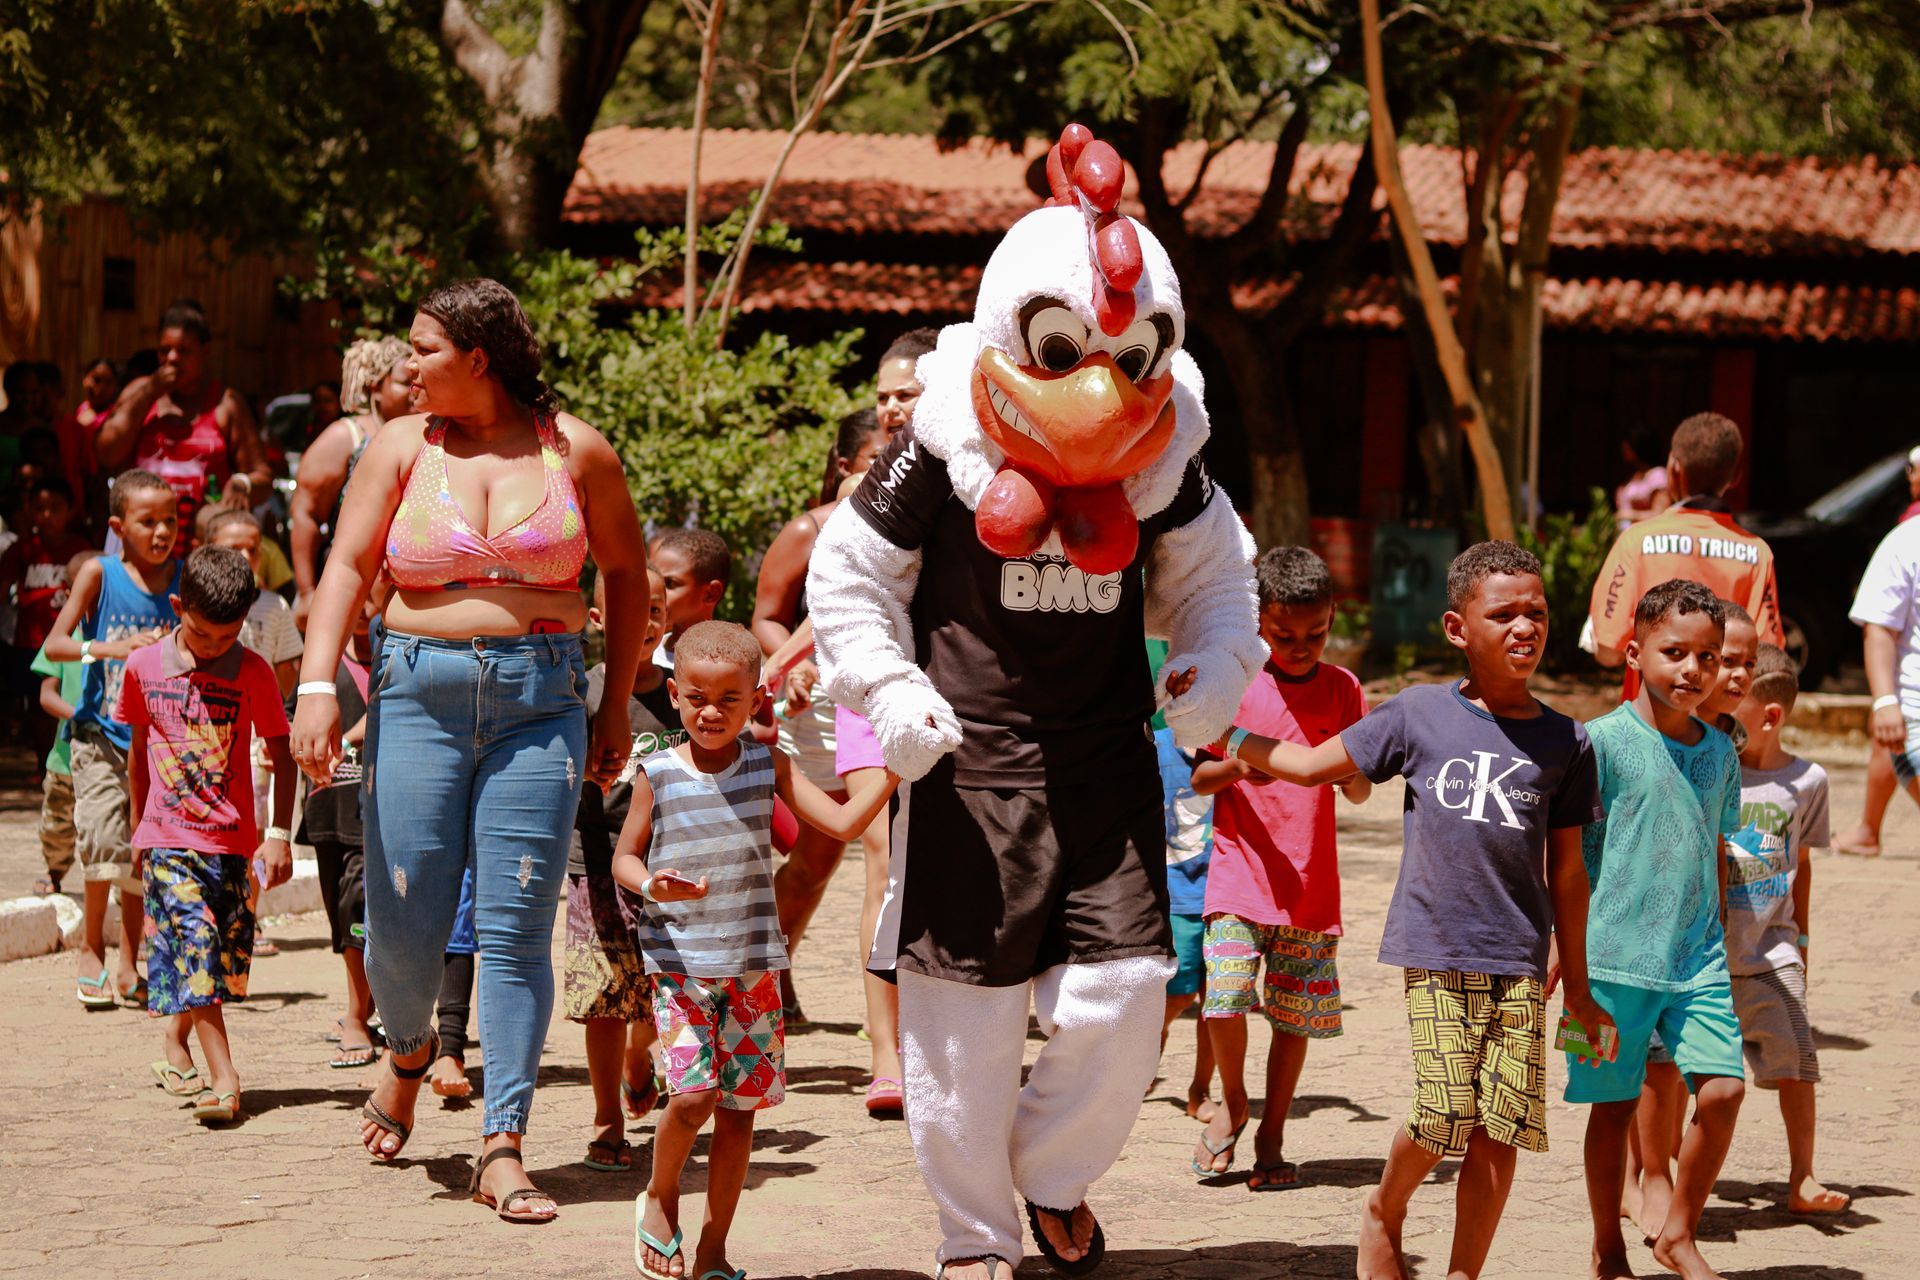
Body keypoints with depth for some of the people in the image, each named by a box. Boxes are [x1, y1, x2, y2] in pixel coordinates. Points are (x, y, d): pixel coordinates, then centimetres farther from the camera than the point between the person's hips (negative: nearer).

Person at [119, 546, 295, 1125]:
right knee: (195, 941, -15)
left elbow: (281, 755, 2)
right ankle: (223, 1078, -18)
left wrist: (280, 833, -4)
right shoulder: (144, 666, 2)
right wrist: (140, 823, 20)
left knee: (229, 956, 6)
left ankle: (177, 1033, 34)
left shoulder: (253, 673, -2)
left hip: (232, 836, 1)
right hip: (168, 837, -1)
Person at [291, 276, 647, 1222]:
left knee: (517, 928, -6)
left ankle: (504, 1148, -1)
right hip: (419, 695, 1)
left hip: (540, 703, 0)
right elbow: (346, 568, -2)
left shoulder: (574, 449, 5)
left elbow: (626, 573, 14)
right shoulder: (402, 447, 5)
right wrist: (317, 685, -16)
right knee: (403, 922, -1)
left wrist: (616, 706, 11)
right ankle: (409, 1051, 34)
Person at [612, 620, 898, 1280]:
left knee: (740, 1106, 4)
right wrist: (651, 884, -19)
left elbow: (844, 822, -6)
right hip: (678, 962, -2)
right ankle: (660, 1200, 13)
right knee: (694, 1093, -16)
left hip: (752, 964, 2)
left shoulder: (769, 766, 0)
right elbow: (625, 856, 3)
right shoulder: (658, 773, -5)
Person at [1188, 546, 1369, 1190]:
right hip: (1240, 872, -2)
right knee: (1225, 995, -15)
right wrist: (1238, 767, -18)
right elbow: (1199, 778, 3)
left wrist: (1352, 774, -16)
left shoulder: (1342, 688, 5)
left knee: (1297, 1014, 3)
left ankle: (1271, 1134, 19)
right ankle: (1232, 1105, 11)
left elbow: (1359, 793, 7)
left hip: (1311, 883, 2)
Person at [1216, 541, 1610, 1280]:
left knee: (1503, 1125, -2)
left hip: (1520, 962, 2)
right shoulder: (1419, 716, 4)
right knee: (1447, 1113, -10)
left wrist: (1576, 983, 14)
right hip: (1435, 949, -2)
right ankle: (1383, 1212, 20)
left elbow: (1566, 870, 12)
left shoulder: (1565, 744, 7)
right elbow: (1312, 765, 13)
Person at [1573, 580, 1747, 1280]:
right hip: (1616, 954, -4)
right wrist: (1561, 953, -6)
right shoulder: (1603, 741, -7)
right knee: (1615, 1105, 4)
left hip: (1698, 958, 4)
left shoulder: (1720, 752, 9)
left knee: (1723, 1087, -8)